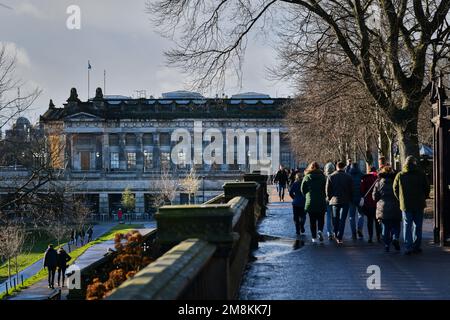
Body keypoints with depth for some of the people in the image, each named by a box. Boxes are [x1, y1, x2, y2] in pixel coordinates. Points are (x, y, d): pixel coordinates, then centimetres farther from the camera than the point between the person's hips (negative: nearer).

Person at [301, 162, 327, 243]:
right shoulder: (322, 177, -2)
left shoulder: (307, 177, 0)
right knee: (321, 219, 10)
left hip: (310, 202, 0)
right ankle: (320, 230, -15)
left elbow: (303, 190, 1)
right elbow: (326, 189, -3)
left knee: (312, 221, 8)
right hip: (321, 202, 0)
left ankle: (314, 237, 6)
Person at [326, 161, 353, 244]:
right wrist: (350, 199, 11)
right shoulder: (348, 177, -5)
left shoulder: (330, 177, -3)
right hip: (345, 201, -2)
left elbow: (327, 189, -2)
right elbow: (351, 190, -2)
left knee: (335, 218, 18)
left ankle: (335, 235, 25)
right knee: (342, 219, -1)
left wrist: (329, 197, 12)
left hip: (334, 200, 2)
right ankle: (339, 237, -7)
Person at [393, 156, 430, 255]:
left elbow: (395, 189, 3)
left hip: (406, 205, 0)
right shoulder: (421, 175, -3)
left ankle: (408, 247, -4)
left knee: (407, 226, 4)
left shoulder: (400, 175, -2)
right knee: (418, 226, 9)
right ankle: (416, 246, 10)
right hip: (419, 205, 0)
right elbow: (427, 189, 1)